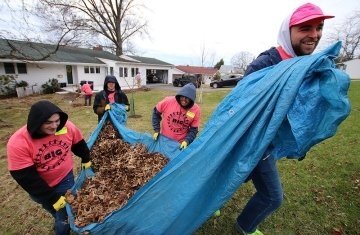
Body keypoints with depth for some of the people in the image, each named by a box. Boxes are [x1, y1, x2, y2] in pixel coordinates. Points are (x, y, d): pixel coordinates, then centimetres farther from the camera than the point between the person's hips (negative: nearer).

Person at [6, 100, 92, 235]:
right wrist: (53, 199, -21)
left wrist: (86, 160, 12)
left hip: (65, 179, 1)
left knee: (66, 214, 11)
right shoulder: (18, 143, -27)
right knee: (58, 213, 22)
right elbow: (27, 178, -23)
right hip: (40, 187, -1)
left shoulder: (67, 127, -23)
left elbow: (78, 145, -2)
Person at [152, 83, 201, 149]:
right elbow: (156, 112, -2)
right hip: (164, 139, 0)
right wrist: (156, 130, -4)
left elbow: (194, 129, -6)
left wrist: (187, 141, -20)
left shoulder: (196, 110, -16)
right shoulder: (168, 101, -19)